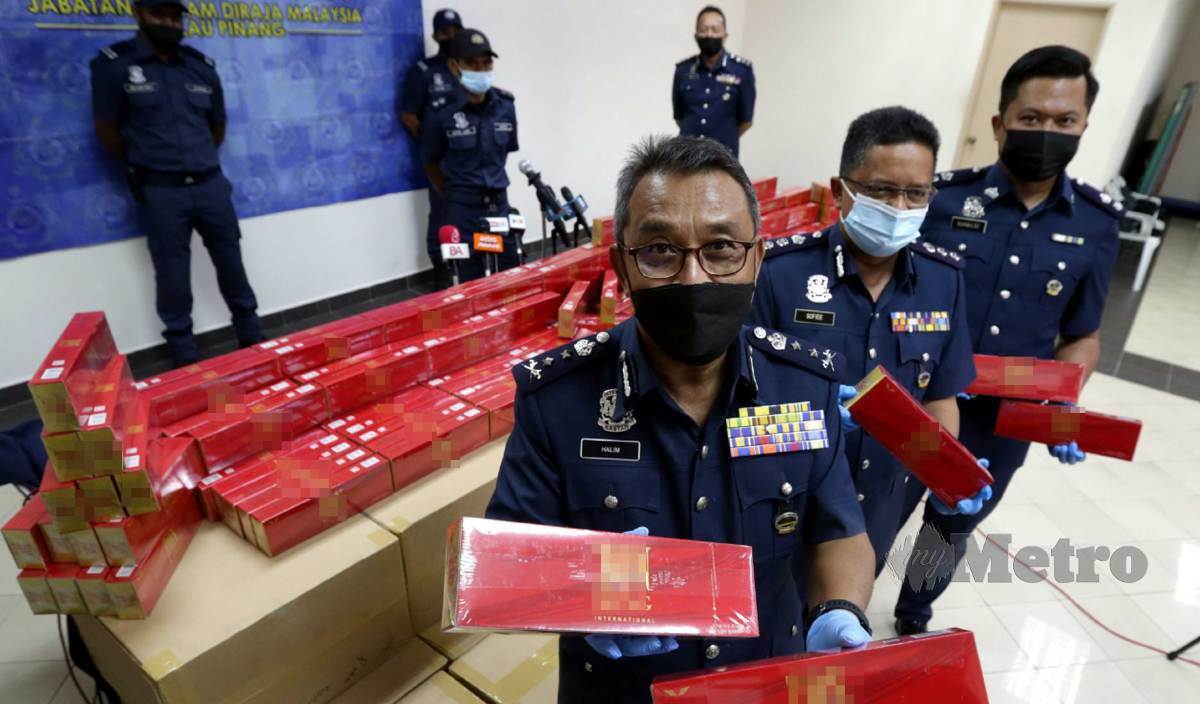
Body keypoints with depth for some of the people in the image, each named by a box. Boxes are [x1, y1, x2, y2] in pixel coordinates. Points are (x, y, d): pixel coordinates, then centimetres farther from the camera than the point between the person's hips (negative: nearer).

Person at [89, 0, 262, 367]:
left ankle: (253, 339, 24)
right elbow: (107, 131, -1)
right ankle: (186, 357, 15)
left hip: (211, 184, 3)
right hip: (160, 192, -3)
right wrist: (146, 166, 5)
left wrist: (197, 162, 12)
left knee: (231, 263, 10)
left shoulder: (203, 66, 8)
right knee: (173, 277, 3)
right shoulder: (114, 64, -3)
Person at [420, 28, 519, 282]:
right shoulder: (443, 112, -11)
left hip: (499, 202, 4)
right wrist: (451, 193, 10)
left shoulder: (505, 106, -1)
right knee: (471, 278, 4)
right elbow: (431, 163, 2)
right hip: (463, 208, -3)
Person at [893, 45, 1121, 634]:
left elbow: (1082, 337, 6)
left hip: (1003, 427, 3)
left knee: (949, 533, 24)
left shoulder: (1097, 225, -2)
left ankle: (912, 621, 52)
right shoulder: (946, 198, -11)